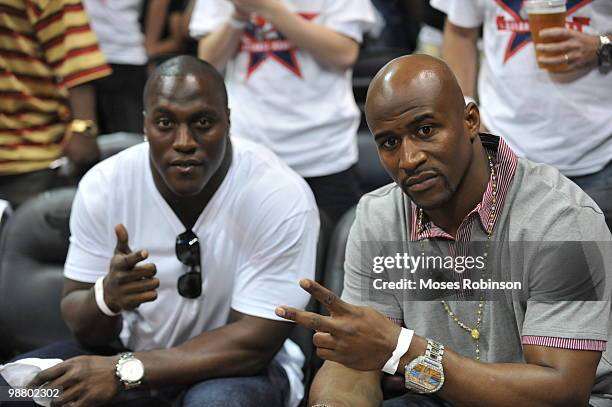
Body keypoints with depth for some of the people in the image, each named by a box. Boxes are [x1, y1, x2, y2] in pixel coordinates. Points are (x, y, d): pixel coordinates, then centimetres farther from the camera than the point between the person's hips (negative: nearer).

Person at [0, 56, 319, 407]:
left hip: (238, 365, -3)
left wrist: (124, 370, -28)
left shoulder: (282, 197, -22)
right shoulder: (103, 186, -12)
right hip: (131, 352, 3)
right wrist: (107, 297, -31)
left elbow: (255, 342, -21)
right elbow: (79, 322, -6)